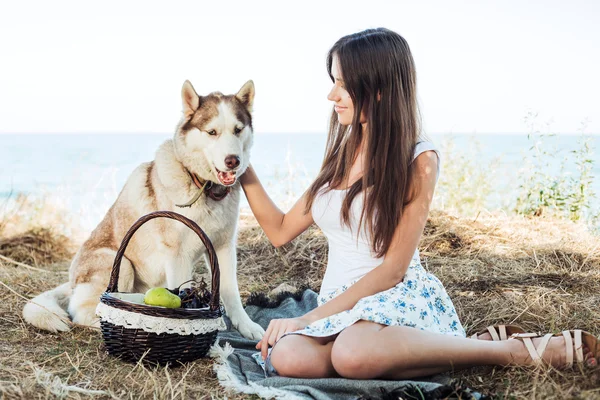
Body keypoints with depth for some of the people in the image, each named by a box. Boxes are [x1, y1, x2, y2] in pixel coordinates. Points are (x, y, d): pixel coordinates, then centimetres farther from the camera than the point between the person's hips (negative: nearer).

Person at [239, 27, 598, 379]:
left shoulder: (418, 160, -6)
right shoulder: (342, 156, 13)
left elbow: (393, 269, -10)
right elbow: (280, 231, 18)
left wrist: (311, 319, -13)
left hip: (401, 296, -5)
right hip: (341, 306, 5)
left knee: (353, 354, -42)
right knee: (286, 357, -31)